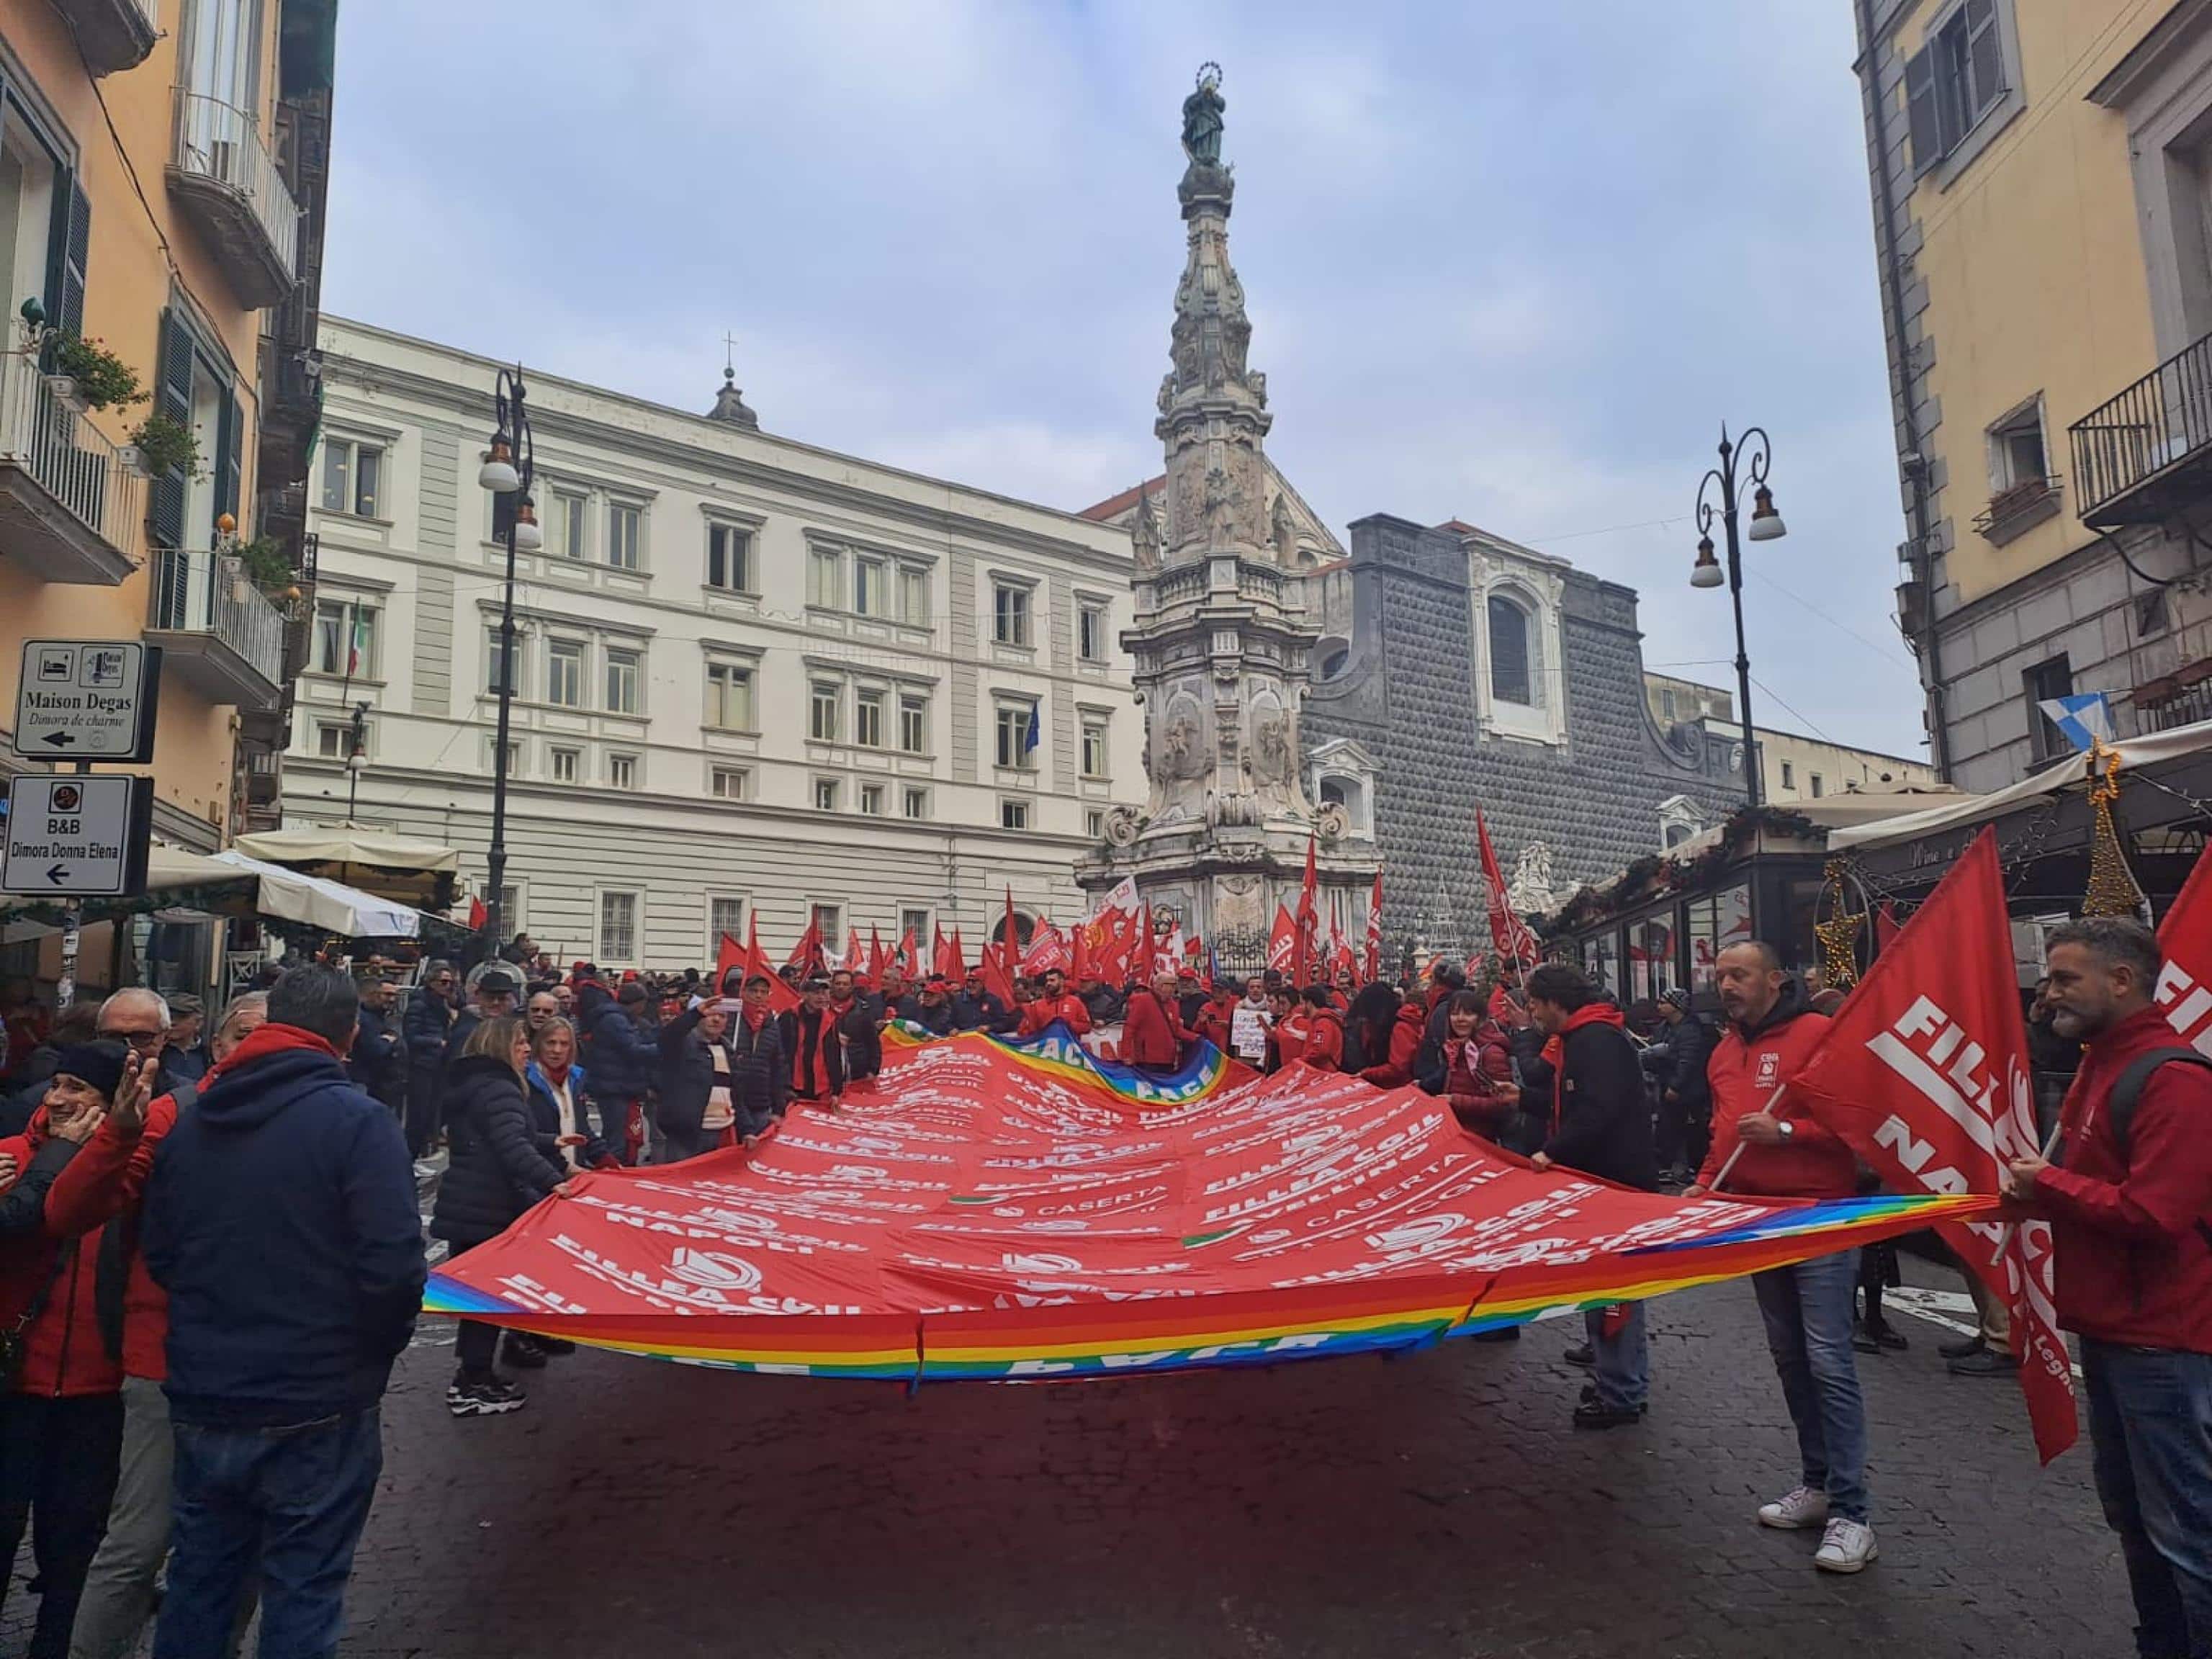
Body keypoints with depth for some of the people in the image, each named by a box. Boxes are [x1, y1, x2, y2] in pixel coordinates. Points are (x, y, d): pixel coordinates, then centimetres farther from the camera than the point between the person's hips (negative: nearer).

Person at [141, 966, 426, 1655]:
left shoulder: (193, 1121, 3)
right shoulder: (357, 1120, -17)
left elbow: (160, 1256, 9)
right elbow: (393, 1267, -22)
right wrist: (376, 1349, -2)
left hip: (203, 1401, 6)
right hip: (314, 1412, -5)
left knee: (198, 1583, 22)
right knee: (302, 1596, 8)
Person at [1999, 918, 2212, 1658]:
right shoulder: (2101, 1068, 13)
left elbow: (2152, 1213, -26)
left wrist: (2048, 1184, -14)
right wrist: (2040, 1191, 4)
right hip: (2110, 1330, 10)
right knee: (2131, 1512, 20)